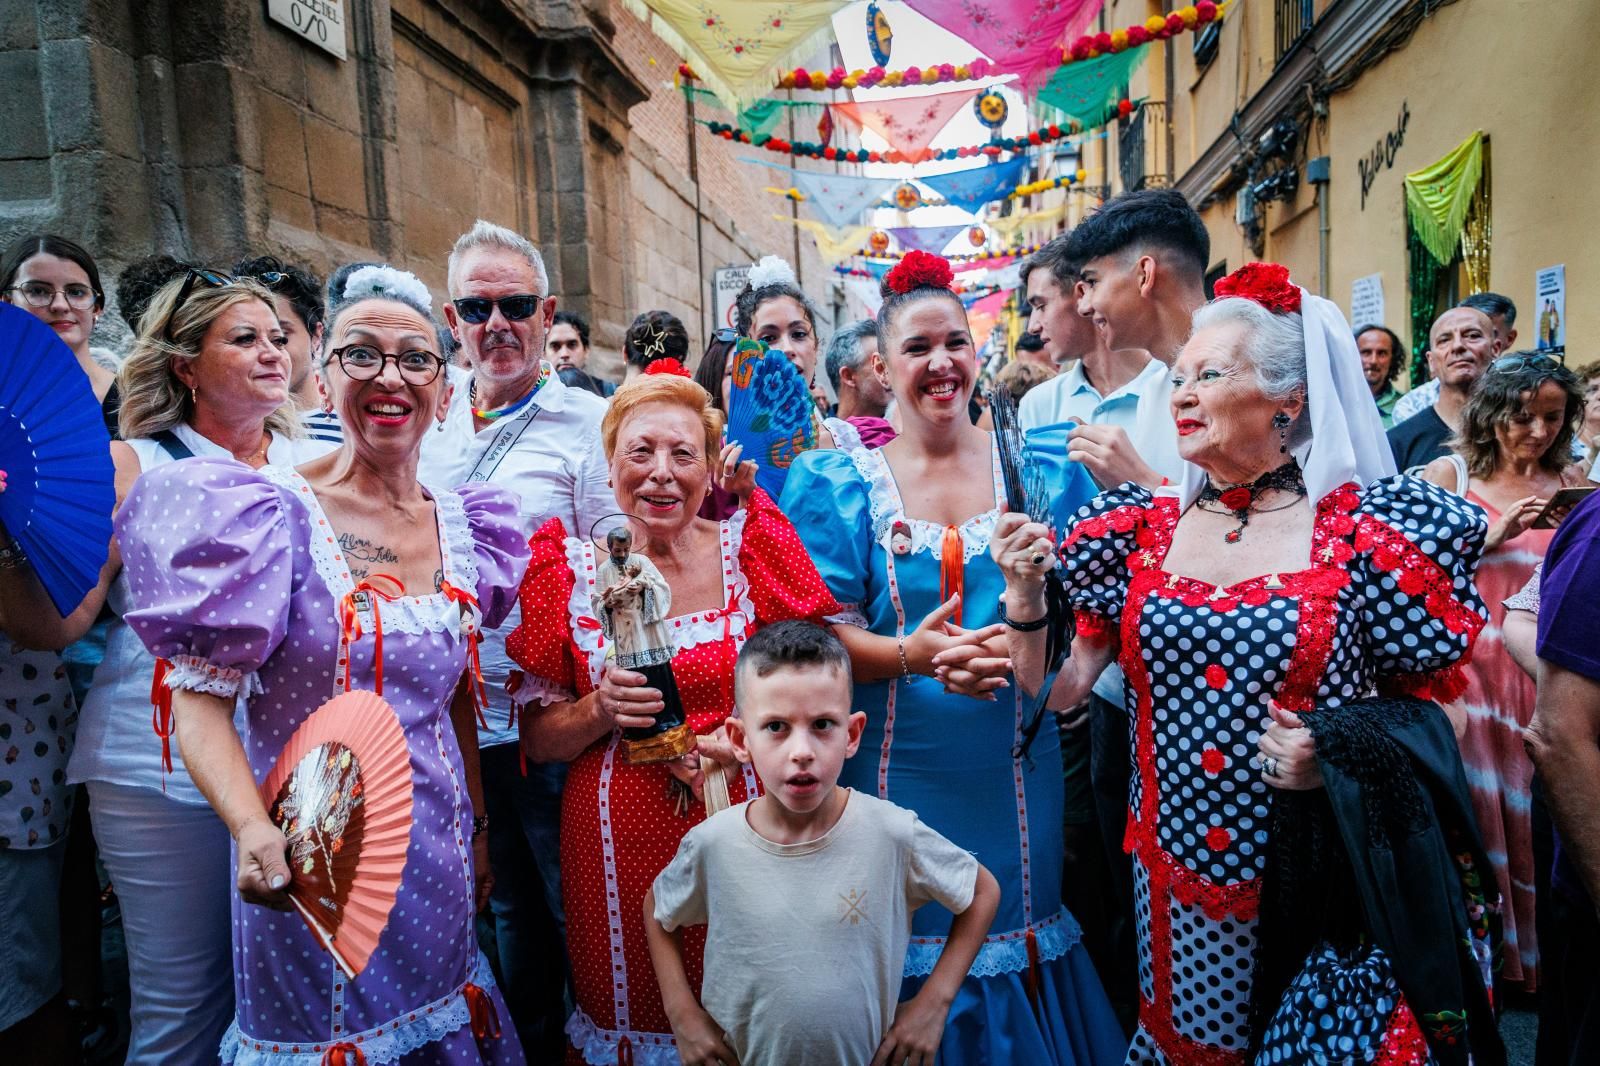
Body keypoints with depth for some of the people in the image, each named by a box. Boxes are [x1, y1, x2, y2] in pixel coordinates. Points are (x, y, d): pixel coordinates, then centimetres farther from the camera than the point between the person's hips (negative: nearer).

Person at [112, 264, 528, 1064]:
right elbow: (201, 696, -14)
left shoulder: (463, 525, 2)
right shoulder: (274, 512, -13)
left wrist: (476, 826, 13)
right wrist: (254, 831, -30)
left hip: (436, 852, 5)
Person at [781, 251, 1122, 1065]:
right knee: (908, 943, 9)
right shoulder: (840, 483, -1)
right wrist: (909, 654, -25)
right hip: (898, 773, -1)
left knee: (1010, 918, 15)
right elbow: (823, 633, -7)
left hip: (1014, 771, 2)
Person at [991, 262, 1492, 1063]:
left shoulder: (1363, 531, -9)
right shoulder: (1143, 529, 0)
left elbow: (1432, 704, -1)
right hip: (1174, 881, 3)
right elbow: (1056, 693, 0)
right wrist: (1025, 592, -14)